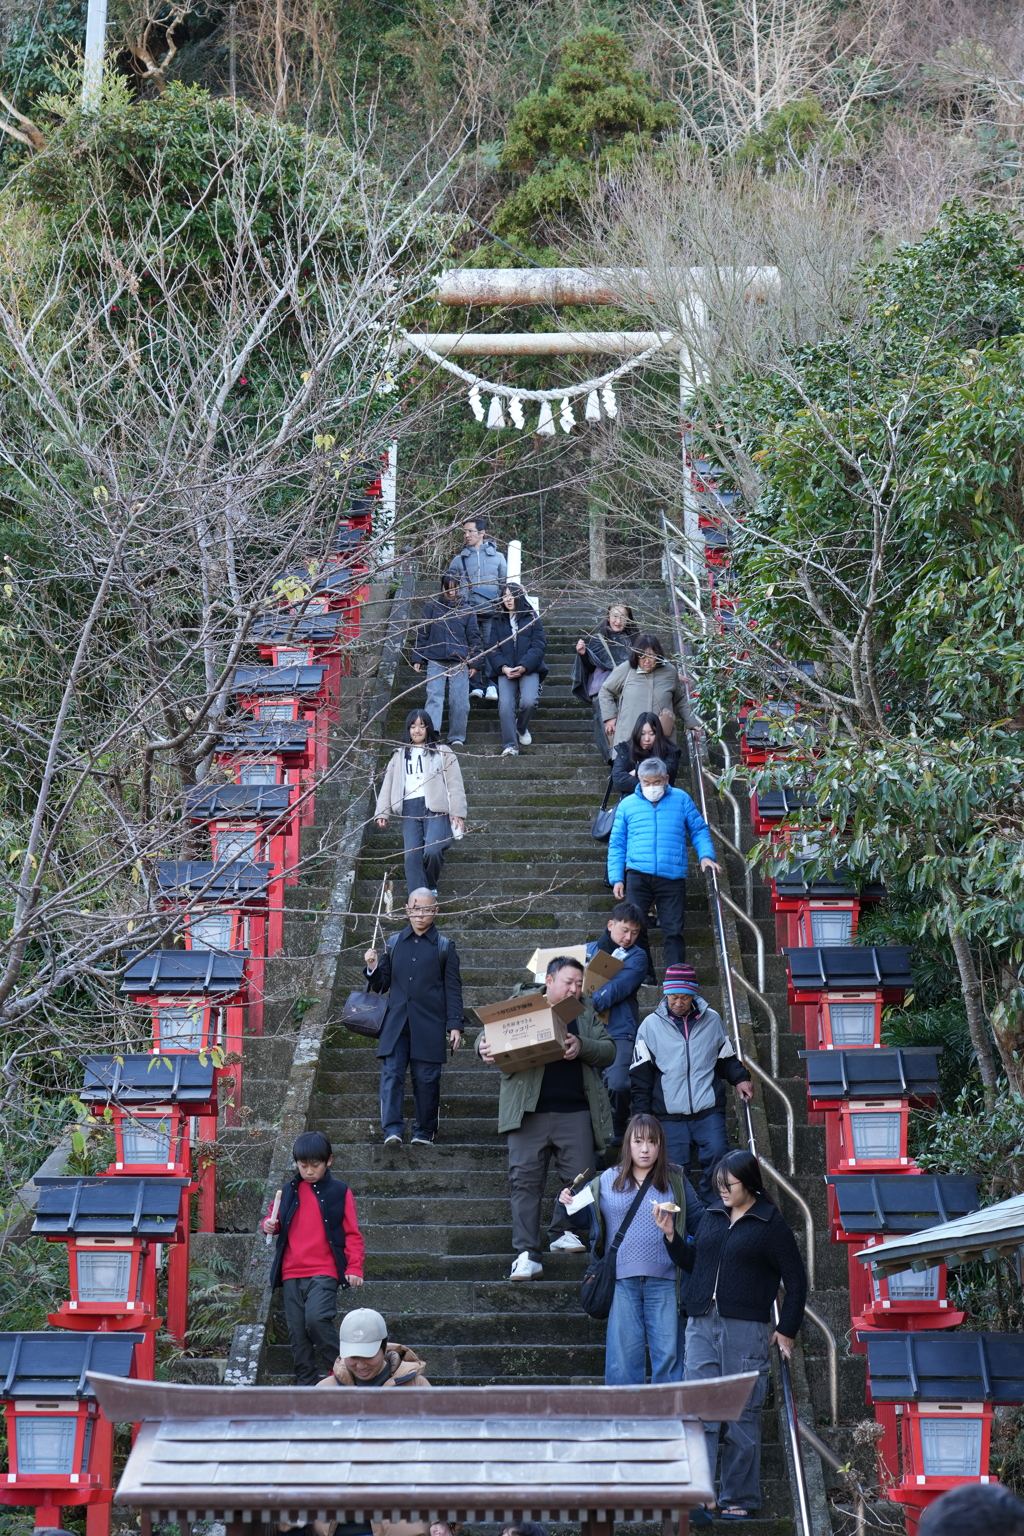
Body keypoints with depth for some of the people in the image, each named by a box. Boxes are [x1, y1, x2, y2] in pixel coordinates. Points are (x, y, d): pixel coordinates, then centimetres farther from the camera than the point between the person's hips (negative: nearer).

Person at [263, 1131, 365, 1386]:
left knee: (316, 1319, -23)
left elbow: (352, 1233, 4)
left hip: (324, 1272, -4)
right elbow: (277, 1220, 25)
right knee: (297, 1331, 3)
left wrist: (354, 1267, -6)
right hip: (291, 1274, 4)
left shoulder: (340, 1192, 4)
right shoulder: (289, 1191, 13)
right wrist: (270, 1225, 1)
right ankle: (307, 1385, 11)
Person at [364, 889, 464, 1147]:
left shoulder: (444, 947, 6)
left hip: (429, 1026, -2)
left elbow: (453, 989, 4)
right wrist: (373, 968, -6)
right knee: (391, 1074, -10)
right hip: (396, 1023, 2)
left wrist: (455, 1025, -5)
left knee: (426, 1078, 0)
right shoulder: (394, 943, 13)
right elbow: (382, 985, 16)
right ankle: (392, 1129, -15)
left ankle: (425, 1132, 11)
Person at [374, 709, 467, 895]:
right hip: (410, 809, 3)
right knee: (412, 856, -9)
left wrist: (458, 813, -6)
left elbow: (455, 784, 5)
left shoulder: (442, 753, 12)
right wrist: (382, 812, 5)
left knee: (432, 851, -21)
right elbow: (388, 785, 17)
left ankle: (431, 886, 7)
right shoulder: (399, 756, 22)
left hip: (435, 809, -3)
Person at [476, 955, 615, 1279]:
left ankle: (563, 1233, 24)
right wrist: (484, 1048, -14)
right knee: (525, 1181, -4)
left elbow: (608, 1051, 9)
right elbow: (488, 1033, 10)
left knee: (581, 1178, 1)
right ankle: (527, 1255, -3)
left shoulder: (586, 1014, 17)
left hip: (575, 1112, 2)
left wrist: (582, 1046, -12)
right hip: (529, 1112, -2)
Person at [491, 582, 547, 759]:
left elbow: (538, 646, 1)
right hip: (506, 670, 1)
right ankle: (510, 745, -22)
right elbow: (494, 649, 9)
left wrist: (523, 667, -13)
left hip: (529, 669, -1)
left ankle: (522, 727, 11)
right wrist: (504, 668, -11)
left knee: (528, 701, -23)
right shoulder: (498, 621, 15)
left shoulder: (532, 618, 9)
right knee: (505, 703, -22)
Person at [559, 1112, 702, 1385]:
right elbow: (586, 1219, 16)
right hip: (622, 1280, 0)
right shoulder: (607, 1181, 11)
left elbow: (698, 1220, 14)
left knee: (668, 1351, -1)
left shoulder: (676, 1180, 11)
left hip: (663, 1281, 0)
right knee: (623, 1354, 0)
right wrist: (568, 1202, -3)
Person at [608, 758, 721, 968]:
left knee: (673, 931, 0)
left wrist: (706, 855, -2)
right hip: (638, 876, 1)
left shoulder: (681, 799, 10)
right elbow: (616, 845, 14)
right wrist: (616, 878, 5)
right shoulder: (627, 805, 12)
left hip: (672, 877, -1)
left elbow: (699, 830, 16)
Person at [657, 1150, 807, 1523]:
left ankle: (740, 1498, 11)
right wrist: (670, 1235, 4)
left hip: (745, 1328, -4)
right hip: (702, 1324, 4)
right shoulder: (712, 1215, 13)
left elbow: (795, 1279, 2)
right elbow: (693, 1261, 18)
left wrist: (786, 1330, 1)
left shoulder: (771, 1224, -2)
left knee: (743, 1415, 2)